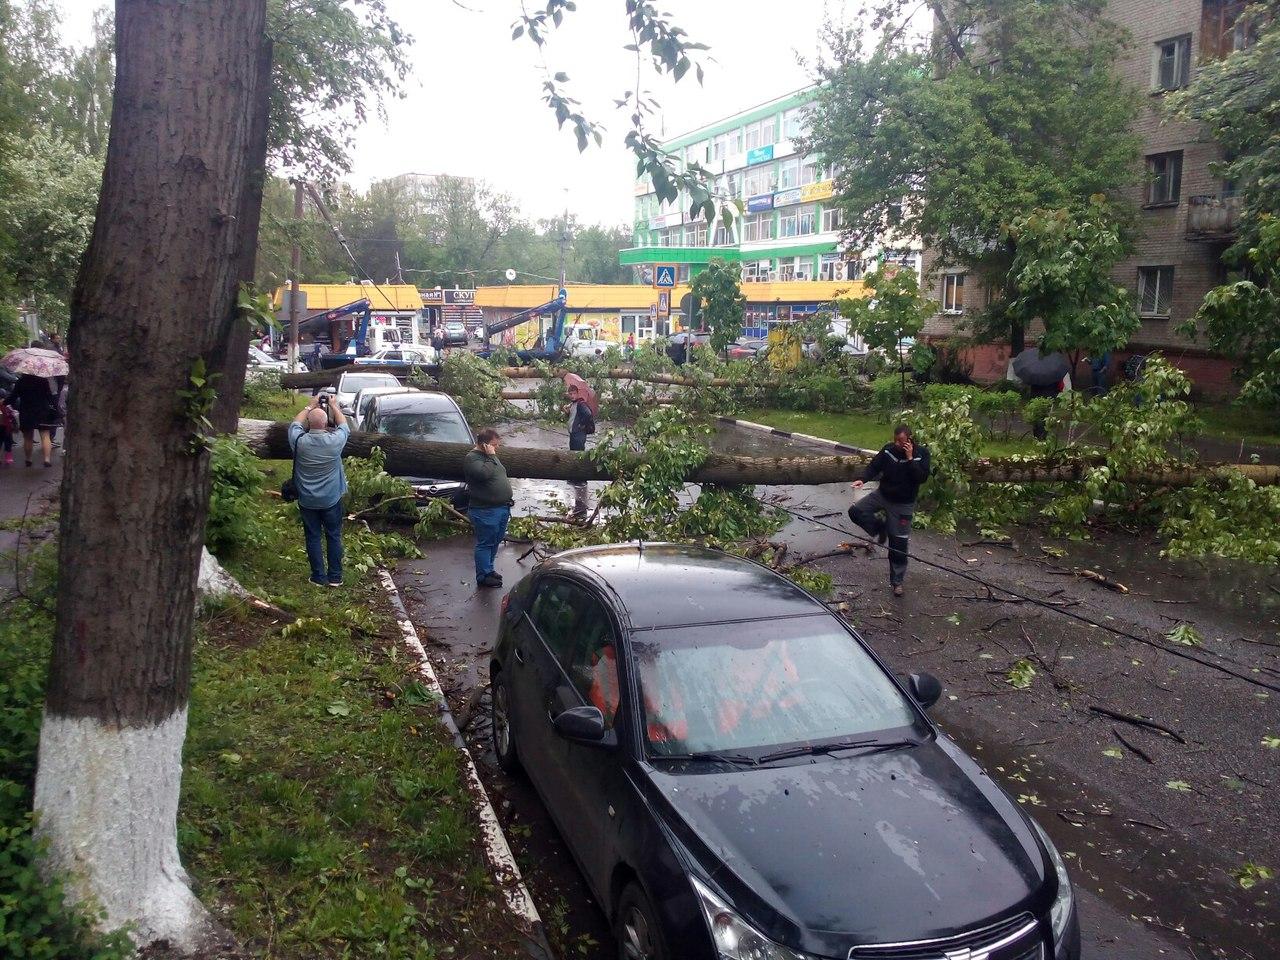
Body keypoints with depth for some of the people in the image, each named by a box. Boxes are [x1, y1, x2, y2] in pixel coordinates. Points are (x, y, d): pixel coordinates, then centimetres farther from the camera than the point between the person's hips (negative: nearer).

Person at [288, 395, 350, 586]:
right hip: (331, 499, 0)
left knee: (313, 538, 10)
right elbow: (344, 425, 6)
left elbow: (296, 423, 8)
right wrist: (333, 405, 17)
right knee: (334, 536, 12)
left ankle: (319, 577, 16)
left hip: (307, 501, 1)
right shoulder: (335, 441, -18)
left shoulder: (299, 441, -16)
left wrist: (310, 406, 17)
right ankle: (335, 577, 18)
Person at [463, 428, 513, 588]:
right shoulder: (472, 458, -13)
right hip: (486, 511, -9)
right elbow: (484, 473, -31)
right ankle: (483, 576, 8)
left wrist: (507, 500, 22)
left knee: (495, 542, 18)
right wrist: (491, 456, -20)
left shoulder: (490, 457, 16)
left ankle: (489, 569, 33)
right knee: (485, 544, 0)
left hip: (502, 508, 9)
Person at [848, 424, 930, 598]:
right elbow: (874, 466, -5)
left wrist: (910, 458, -30)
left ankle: (897, 582, 16)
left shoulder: (921, 453, -15)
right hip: (882, 495, 3)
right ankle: (880, 528, 10)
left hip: (903, 504, -3)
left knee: (898, 544, 1)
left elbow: (922, 477, -24)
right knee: (855, 511, -15)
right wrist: (863, 479, -23)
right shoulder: (889, 449, -9)